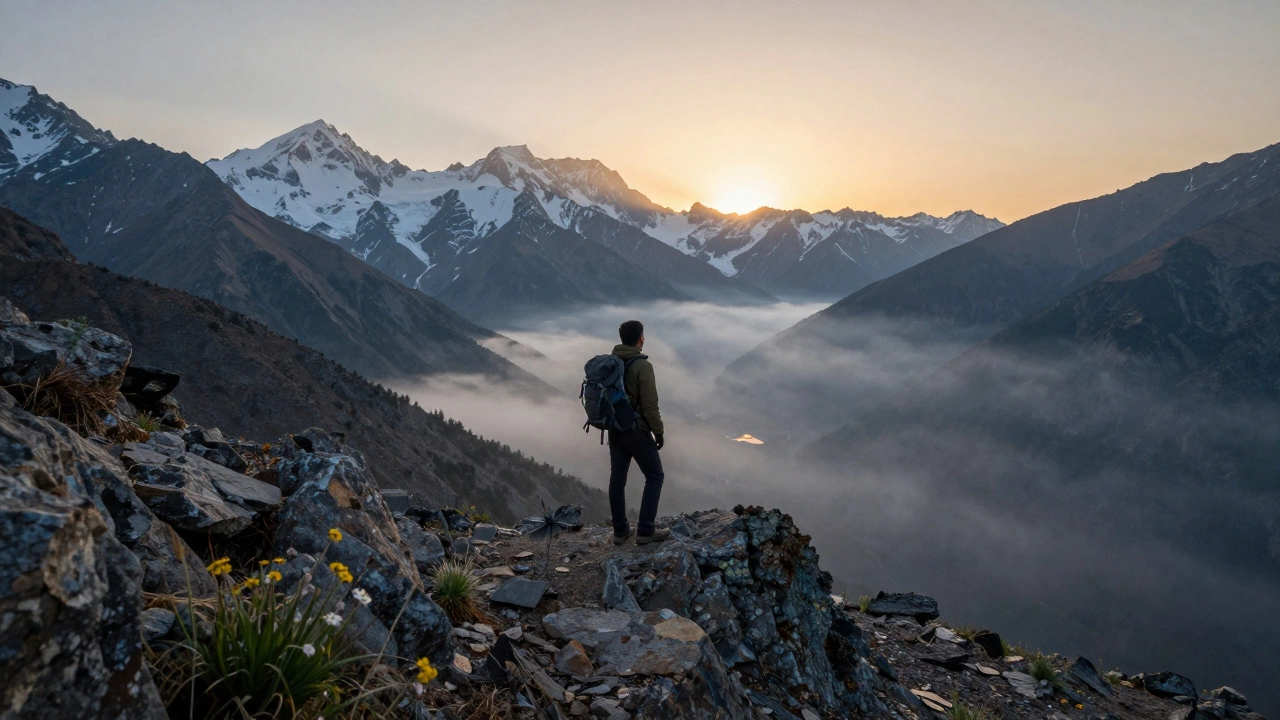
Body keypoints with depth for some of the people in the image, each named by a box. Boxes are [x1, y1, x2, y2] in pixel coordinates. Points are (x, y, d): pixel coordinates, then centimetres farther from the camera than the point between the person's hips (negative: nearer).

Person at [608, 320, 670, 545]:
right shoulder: (642, 366, -18)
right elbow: (650, 405, -18)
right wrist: (658, 431, -7)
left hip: (614, 430, 7)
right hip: (636, 431, -7)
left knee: (617, 479, 12)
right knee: (655, 477, 6)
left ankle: (620, 530, 21)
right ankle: (645, 531, 5)